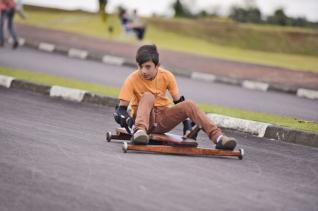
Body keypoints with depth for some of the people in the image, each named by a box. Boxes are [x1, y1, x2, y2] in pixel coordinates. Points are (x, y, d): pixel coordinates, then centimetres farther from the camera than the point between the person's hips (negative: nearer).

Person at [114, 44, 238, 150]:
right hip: (144, 118, -3)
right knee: (148, 96, -31)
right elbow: (121, 109, -18)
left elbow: (179, 103, 0)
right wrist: (130, 121, -39)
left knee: (189, 104, -21)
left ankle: (217, 137, -33)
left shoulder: (167, 76, -6)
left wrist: (187, 127, -11)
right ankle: (139, 131, -55)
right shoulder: (132, 80, -15)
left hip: (162, 119, 3)